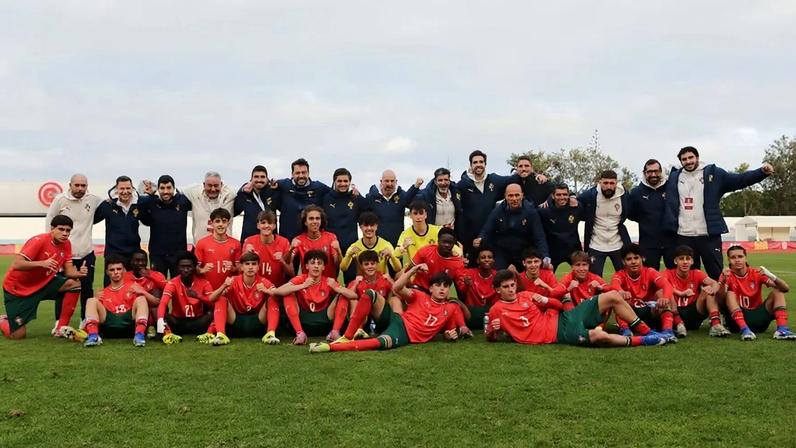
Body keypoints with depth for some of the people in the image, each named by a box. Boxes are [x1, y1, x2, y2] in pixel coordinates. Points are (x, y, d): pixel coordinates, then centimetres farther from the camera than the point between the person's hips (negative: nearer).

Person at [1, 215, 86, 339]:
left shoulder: (66, 244, -4)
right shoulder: (38, 241, -24)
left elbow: (69, 271, -5)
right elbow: (16, 265, -31)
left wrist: (79, 273, -27)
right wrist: (42, 263, -44)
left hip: (43, 283, 6)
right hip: (17, 288, -6)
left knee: (74, 284, -16)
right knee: (18, 335, -10)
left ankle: (61, 327, -8)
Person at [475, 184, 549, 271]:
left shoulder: (530, 211, -10)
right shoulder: (497, 211, -6)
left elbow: (539, 237, -13)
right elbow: (486, 232, -3)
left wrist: (545, 257, -26)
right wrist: (480, 240, -26)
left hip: (524, 255, 0)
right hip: (501, 255, 0)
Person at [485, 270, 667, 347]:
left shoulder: (526, 295, 14)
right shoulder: (496, 310, 1)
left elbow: (559, 305, 17)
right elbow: (491, 338, 6)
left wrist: (546, 301, -6)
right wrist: (493, 330, -18)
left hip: (564, 317, 7)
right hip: (559, 332, -7)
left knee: (612, 296, -1)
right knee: (598, 336, -36)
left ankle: (646, 331, 6)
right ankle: (642, 341, -15)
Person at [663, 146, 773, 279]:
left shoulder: (713, 173, 2)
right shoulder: (674, 177, 9)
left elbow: (739, 179, -5)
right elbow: (670, 205, 14)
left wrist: (762, 172, -19)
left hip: (709, 235, -2)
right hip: (684, 237, 2)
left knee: (717, 274, 3)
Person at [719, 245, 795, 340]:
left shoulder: (756, 273, 0)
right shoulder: (727, 276, -4)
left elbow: (785, 288, -8)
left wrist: (770, 275, -25)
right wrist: (723, 280, -36)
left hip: (758, 318, 2)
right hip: (738, 320, -2)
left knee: (778, 292, -11)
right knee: (729, 294, -25)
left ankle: (782, 329, -29)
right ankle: (744, 330, -39)